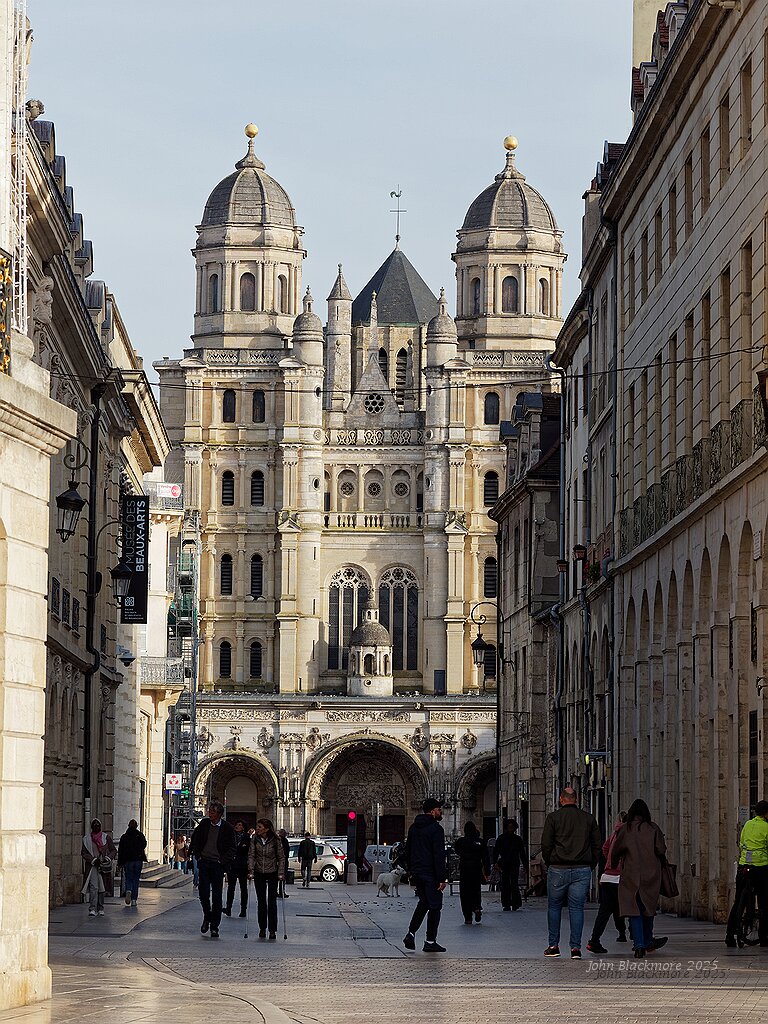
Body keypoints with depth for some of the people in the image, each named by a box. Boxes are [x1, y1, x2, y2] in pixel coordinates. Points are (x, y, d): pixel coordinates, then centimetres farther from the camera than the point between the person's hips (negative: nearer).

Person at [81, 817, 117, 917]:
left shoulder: (106, 837, 7)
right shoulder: (86, 839, 6)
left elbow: (113, 851, 8)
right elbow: (83, 853, 3)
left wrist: (108, 858, -10)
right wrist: (93, 860, -12)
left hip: (103, 867, 1)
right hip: (92, 867, -1)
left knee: (101, 888, 7)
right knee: (93, 887, -14)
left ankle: (100, 909, 17)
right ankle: (92, 909, -18)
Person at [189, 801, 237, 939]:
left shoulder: (227, 828, -4)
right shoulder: (204, 824, 4)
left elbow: (232, 848, 0)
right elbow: (194, 840, 16)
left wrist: (223, 861, -9)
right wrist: (197, 855, 5)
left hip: (217, 865, -2)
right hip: (204, 863, 2)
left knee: (216, 897, -1)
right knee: (203, 892, -3)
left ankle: (214, 926, 4)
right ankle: (207, 916, 23)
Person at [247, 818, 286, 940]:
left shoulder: (275, 841, -10)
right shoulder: (255, 840, -4)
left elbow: (281, 858, -4)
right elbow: (251, 855, -5)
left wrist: (281, 873, -12)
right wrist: (251, 870, -16)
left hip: (272, 874, -2)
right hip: (259, 874, 2)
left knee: (272, 902, -5)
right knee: (261, 902, 5)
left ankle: (272, 930, -3)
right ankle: (262, 929, 15)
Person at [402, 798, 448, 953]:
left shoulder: (413, 828, 12)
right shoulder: (436, 829, -13)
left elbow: (407, 851, 18)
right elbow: (439, 855, -18)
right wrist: (442, 878, -17)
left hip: (417, 872, 8)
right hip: (431, 874, -8)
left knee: (423, 902, 21)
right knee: (434, 905, 1)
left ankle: (411, 934, 9)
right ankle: (430, 942, 2)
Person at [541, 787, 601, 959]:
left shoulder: (553, 817, -2)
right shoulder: (589, 818, 7)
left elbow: (546, 844, -4)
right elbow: (597, 845, 8)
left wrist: (549, 863, 9)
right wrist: (590, 866, 14)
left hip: (558, 869, -2)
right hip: (582, 870, 2)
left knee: (554, 906, 11)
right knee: (577, 908, 3)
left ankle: (553, 946, 11)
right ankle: (575, 948, -3)